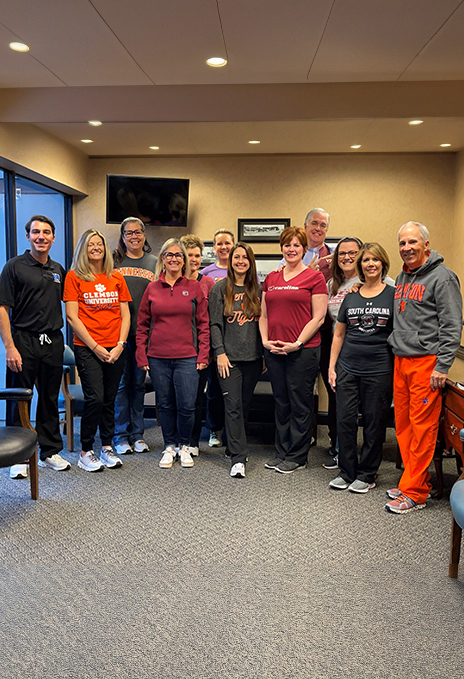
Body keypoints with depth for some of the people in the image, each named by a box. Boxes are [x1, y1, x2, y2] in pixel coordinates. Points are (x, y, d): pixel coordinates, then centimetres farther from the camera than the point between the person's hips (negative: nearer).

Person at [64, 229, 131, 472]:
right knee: (95, 399, -8)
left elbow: (125, 315, 10)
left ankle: (107, 447, 21)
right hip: (87, 349, -3)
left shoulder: (117, 278, 11)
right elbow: (72, 317, -5)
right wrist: (95, 347, -10)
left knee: (109, 400, 8)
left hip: (115, 349, 3)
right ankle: (86, 452, 7)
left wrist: (120, 345, -3)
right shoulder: (74, 276, 1)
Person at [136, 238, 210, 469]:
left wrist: (203, 355, -3)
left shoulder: (194, 287, 3)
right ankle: (169, 447, 28)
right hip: (157, 358, 2)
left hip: (187, 358, -1)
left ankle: (184, 445, 21)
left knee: (187, 405, -3)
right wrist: (141, 356, 3)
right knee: (165, 405, 10)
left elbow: (203, 324, 3)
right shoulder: (152, 288, 6)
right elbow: (142, 325, 9)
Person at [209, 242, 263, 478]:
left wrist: (265, 353, 7)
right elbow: (215, 324, -1)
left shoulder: (257, 289, 9)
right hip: (229, 357, -3)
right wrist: (220, 353, -9)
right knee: (233, 405, -6)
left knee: (245, 403, 11)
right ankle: (238, 458, -3)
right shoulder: (220, 288, 2)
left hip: (253, 357, 3)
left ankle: (235, 444, 29)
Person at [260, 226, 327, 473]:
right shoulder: (271, 278, 14)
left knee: (300, 404, 4)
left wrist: (297, 343, -13)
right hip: (273, 350, 5)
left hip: (303, 350, -5)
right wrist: (265, 341, 1)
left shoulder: (314, 277, -2)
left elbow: (318, 317, -7)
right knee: (281, 402, 14)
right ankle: (282, 451, 27)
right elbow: (264, 315, 16)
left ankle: (297, 456, 17)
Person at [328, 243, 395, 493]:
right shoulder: (351, 297, 10)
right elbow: (339, 334, 13)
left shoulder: (393, 295, 1)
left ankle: (367, 474, 21)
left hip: (379, 369, -3)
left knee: (374, 422, 5)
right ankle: (347, 471, 21)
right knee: (344, 420, 5)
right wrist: (332, 367, 7)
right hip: (348, 368, 3)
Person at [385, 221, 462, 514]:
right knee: (403, 424, 10)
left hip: (426, 361, -8)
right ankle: (418, 480, 24)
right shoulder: (401, 278, 18)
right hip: (401, 360, 8)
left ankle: (414, 493, 5)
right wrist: (396, 347, 16)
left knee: (422, 427, -3)